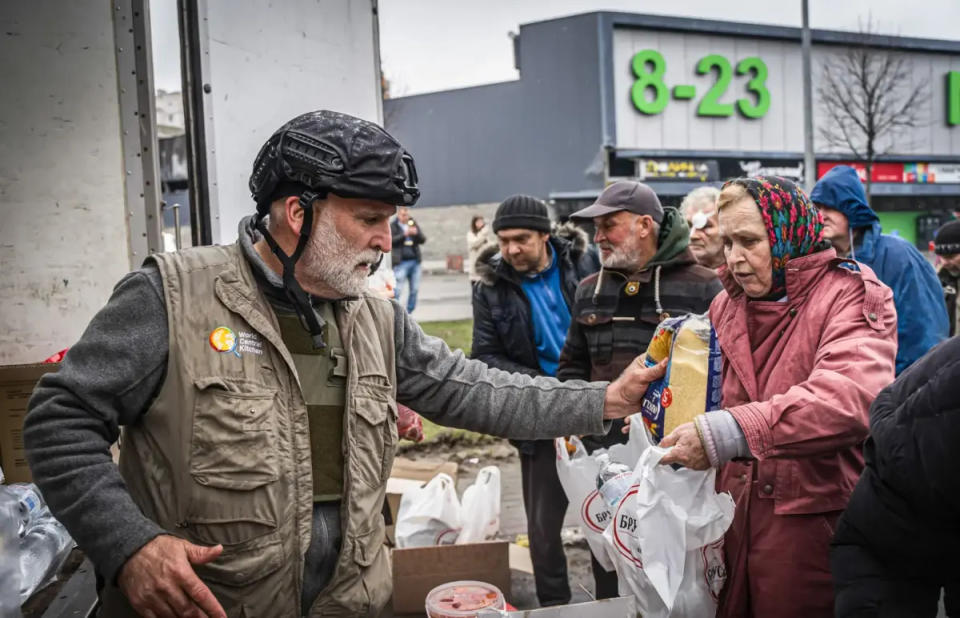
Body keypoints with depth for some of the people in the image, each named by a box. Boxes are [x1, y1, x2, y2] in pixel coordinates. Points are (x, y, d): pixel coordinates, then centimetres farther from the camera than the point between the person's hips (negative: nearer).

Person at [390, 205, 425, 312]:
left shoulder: (413, 224, 15)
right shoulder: (392, 226, 3)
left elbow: (423, 240, 9)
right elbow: (391, 240, -10)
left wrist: (416, 233, -11)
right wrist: (405, 234, -18)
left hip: (415, 261, 5)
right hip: (401, 262, -5)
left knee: (415, 289, 5)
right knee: (398, 290, -10)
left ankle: (409, 312, 14)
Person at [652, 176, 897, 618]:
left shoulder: (851, 296, -10)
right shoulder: (726, 304, 10)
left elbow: (848, 399, -29)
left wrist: (729, 433, -37)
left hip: (815, 528, -5)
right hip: (733, 521, 5)